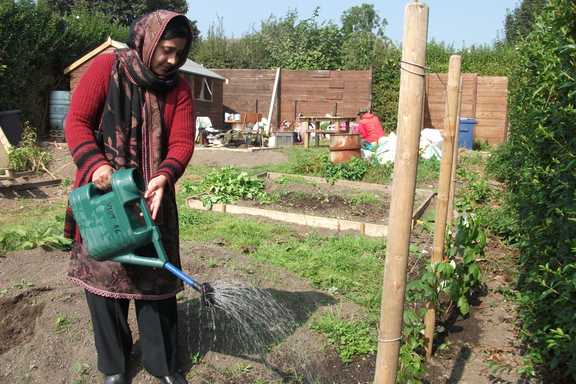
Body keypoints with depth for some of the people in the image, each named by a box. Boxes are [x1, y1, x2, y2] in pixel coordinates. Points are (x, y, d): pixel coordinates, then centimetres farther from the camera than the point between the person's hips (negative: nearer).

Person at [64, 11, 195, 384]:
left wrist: (164, 177, -24)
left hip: (152, 196, 3)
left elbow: (182, 142, -5)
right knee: (104, 274, 5)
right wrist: (96, 164, -25)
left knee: (157, 276, 6)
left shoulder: (179, 88, 2)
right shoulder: (106, 67, -6)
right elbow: (77, 122, -9)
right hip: (103, 191, -2)